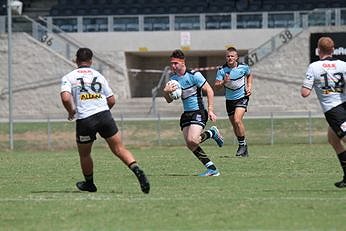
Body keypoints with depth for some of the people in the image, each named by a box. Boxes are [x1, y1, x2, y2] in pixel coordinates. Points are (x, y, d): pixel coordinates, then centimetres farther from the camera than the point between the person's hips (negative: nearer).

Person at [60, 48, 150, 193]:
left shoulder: (69, 77, 6)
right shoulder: (98, 76, 15)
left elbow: (65, 98, -12)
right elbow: (112, 100, 14)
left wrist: (71, 112, 6)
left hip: (84, 120, -2)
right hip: (104, 115, 2)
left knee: (84, 154, 20)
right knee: (120, 149, -1)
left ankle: (89, 184, 34)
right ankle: (137, 170, -23)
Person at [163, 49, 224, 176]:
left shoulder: (194, 75, -13)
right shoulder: (173, 78, 7)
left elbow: (209, 91, -10)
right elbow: (169, 100, 11)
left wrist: (210, 110, -16)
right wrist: (166, 92, -13)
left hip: (198, 112, -7)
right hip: (186, 114, 7)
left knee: (192, 140, -25)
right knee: (190, 145, -3)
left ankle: (212, 133, 5)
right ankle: (212, 169, 5)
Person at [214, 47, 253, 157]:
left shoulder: (243, 67, -10)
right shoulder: (221, 70, -13)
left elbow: (249, 75, 14)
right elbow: (216, 87, -15)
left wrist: (249, 87, 1)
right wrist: (223, 82, -34)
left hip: (242, 97, -3)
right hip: (229, 99, 3)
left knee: (237, 120, -22)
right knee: (234, 125, 8)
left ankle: (242, 145, -7)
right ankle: (243, 148, 25)